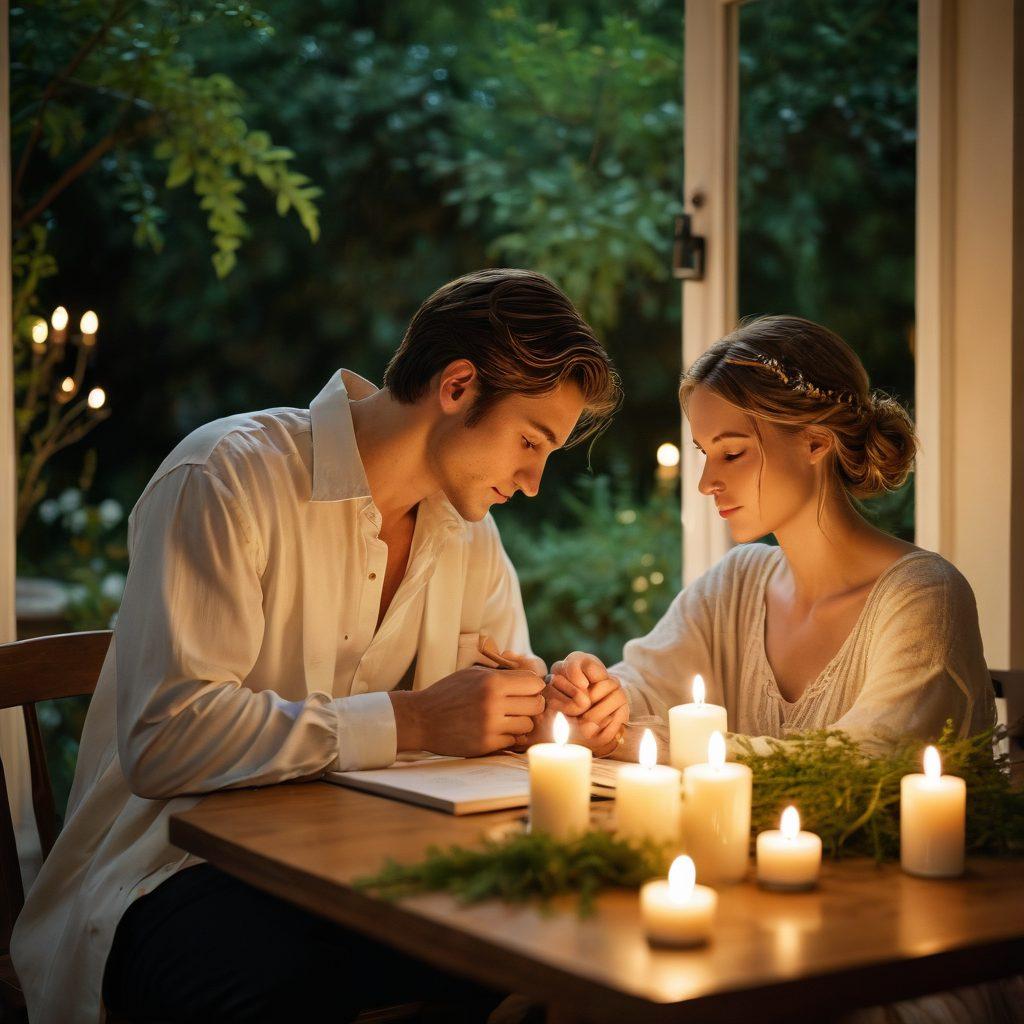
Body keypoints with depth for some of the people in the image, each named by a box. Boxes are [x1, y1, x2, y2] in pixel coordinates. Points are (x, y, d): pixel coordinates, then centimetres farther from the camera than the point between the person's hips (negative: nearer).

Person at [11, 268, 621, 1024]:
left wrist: (555, 701, -8)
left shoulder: (468, 530, 11)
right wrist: (409, 720, -25)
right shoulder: (227, 477, -15)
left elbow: (492, 714, 16)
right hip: (173, 870, -6)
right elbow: (164, 740, -24)